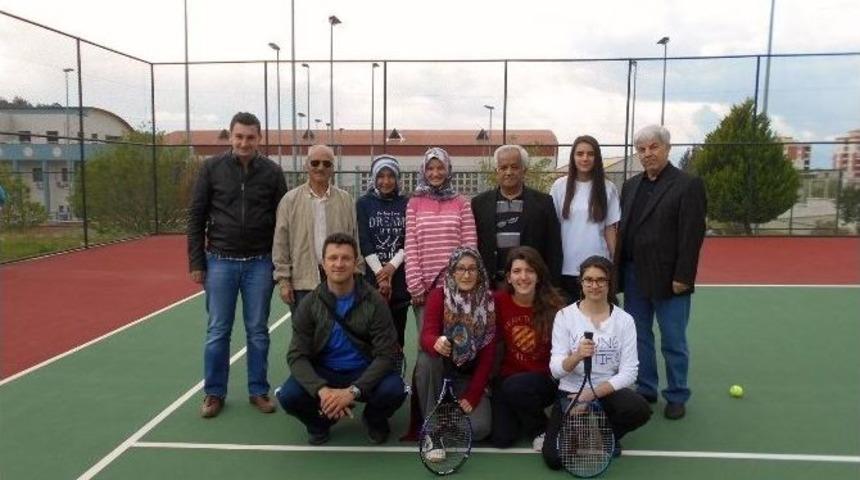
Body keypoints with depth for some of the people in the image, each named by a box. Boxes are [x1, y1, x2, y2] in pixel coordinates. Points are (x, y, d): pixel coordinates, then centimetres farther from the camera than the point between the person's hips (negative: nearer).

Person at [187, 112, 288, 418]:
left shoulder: (272, 172, -1)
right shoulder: (212, 168, -2)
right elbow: (196, 216, 1)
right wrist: (196, 263, -2)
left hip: (259, 264, 0)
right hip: (220, 261, 0)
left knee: (258, 332, 8)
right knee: (217, 332, 7)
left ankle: (259, 391, 21)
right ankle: (214, 393, 20)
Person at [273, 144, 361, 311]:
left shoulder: (345, 199, 8)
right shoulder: (290, 200, 3)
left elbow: (354, 240, 8)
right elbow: (281, 244, 2)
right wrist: (283, 279, -3)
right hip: (302, 281, -1)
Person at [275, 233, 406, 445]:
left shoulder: (374, 302, -11)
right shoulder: (310, 304, -7)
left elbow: (385, 354, -15)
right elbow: (297, 356, -12)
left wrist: (353, 391, -29)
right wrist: (322, 390, -31)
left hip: (364, 372, -1)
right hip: (323, 373, 1)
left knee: (394, 390, -30)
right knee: (289, 395, -27)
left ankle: (374, 420, 8)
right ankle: (320, 422, 9)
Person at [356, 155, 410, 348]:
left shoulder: (406, 204, 8)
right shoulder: (363, 204, 4)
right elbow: (364, 242, -3)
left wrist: (392, 266, -11)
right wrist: (381, 275, -10)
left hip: (400, 279, 2)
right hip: (371, 278, -1)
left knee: (397, 337, 4)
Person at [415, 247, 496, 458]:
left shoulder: (489, 302, -8)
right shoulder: (438, 296, -10)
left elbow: (488, 355, -8)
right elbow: (427, 335, -25)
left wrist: (472, 396, -13)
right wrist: (436, 343, -50)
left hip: (470, 376, 1)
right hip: (440, 370, 0)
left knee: (479, 428, -22)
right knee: (426, 358, -35)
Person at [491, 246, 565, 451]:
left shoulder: (554, 305, -11)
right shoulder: (499, 302, -7)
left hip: (544, 379, -2)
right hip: (508, 377, 2)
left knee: (514, 387, -33)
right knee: (501, 438, -12)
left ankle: (541, 429, -1)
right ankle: (522, 416, 24)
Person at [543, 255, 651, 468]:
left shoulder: (624, 320, -3)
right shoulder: (565, 316, -6)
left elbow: (628, 372, -8)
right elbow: (556, 369, -11)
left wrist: (594, 393, -20)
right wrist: (576, 357, -32)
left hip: (609, 392, 1)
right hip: (571, 394, -1)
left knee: (640, 410, -31)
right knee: (555, 458, -19)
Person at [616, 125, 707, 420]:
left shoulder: (688, 185, -7)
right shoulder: (631, 186, 12)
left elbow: (692, 235, -13)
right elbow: (622, 229, 10)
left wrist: (682, 277, -17)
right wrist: (619, 270, 4)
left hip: (668, 279, -5)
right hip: (634, 276, 6)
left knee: (673, 343, 7)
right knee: (639, 338, 14)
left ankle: (677, 396, 22)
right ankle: (645, 390, 28)